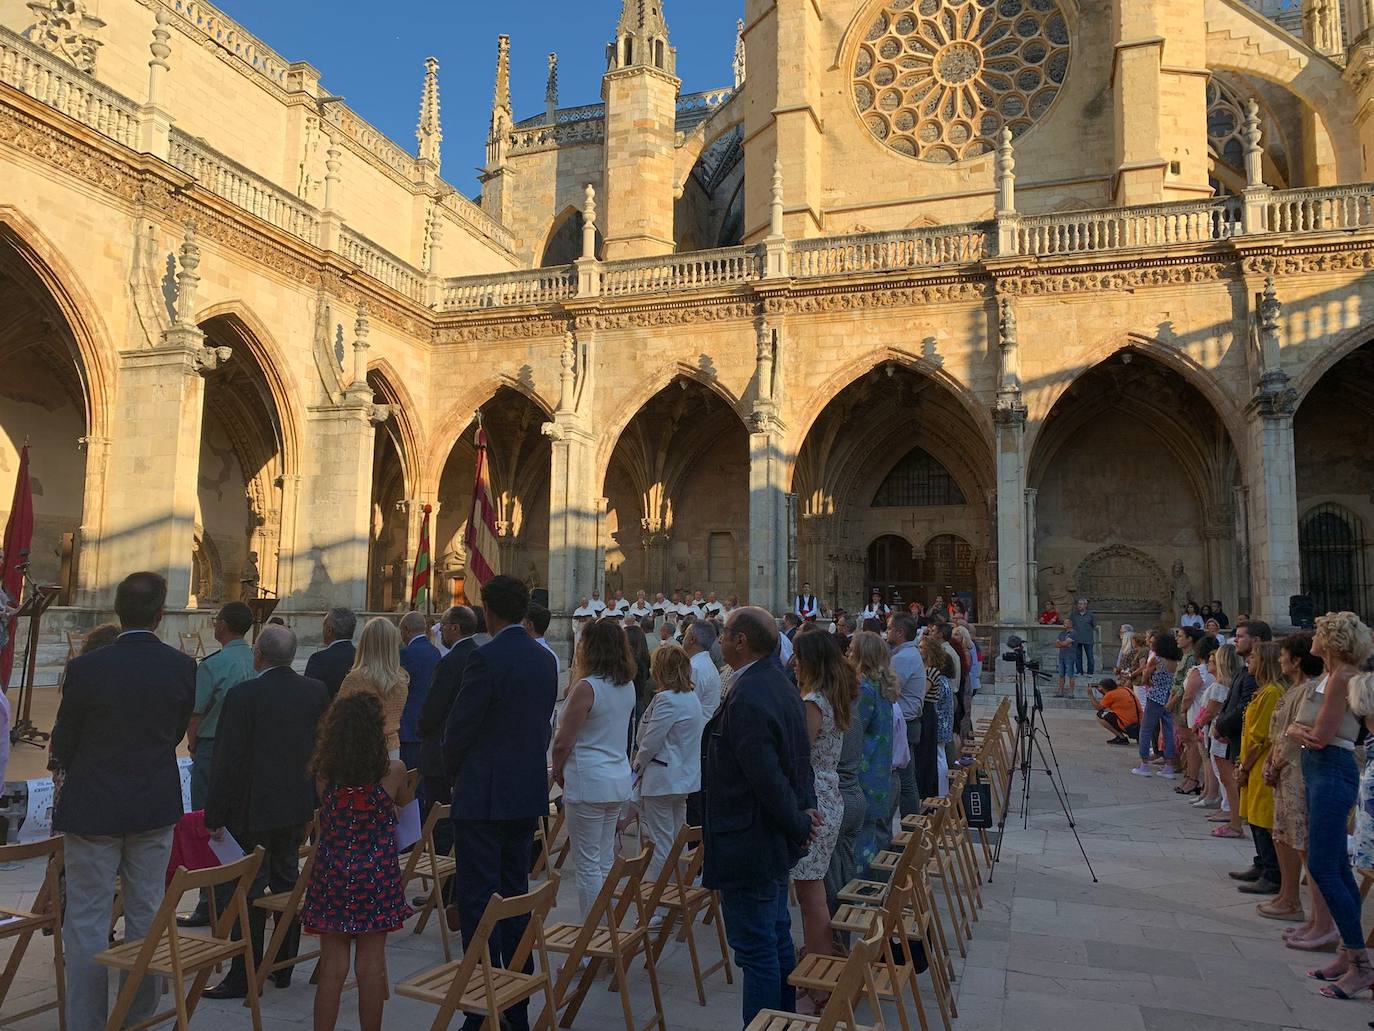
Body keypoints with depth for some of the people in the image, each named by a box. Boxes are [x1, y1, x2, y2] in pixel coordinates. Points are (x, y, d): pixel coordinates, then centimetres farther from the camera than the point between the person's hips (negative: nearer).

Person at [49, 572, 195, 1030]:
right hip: (156, 808, 3)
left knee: (86, 922, 9)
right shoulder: (183, 667, -10)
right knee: (146, 915, 15)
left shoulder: (86, 668, -17)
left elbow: (62, 745, -5)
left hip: (94, 809, -3)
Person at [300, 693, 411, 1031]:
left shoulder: (323, 774, -11)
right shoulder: (393, 772, -15)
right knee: (371, 966, 9)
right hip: (377, 879, -1)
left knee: (332, 967, 11)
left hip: (332, 877, 1)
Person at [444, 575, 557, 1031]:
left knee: (477, 900, 1)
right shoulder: (545, 659, 6)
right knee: (515, 895, 16)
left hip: (484, 795, -8)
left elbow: (459, 726, -11)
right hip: (529, 792, 8)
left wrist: (453, 771, 7)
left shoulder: (486, 658, -17)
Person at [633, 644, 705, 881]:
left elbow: (651, 741, -19)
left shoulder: (666, 699, -20)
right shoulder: (692, 697, 8)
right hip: (684, 776, 9)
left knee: (660, 841, 0)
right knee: (676, 839, 18)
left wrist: (637, 765, 0)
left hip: (662, 778, -9)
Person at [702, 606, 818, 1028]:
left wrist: (798, 823, -12)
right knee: (777, 937, 22)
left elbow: (767, 777, -25)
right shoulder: (780, 684, 6)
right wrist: (805, 808, 6)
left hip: (748, 846, -10)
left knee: (756, 949, 2)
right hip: (776, 840, 10)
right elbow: (798, 760, 12)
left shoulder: (746, 698, -26)